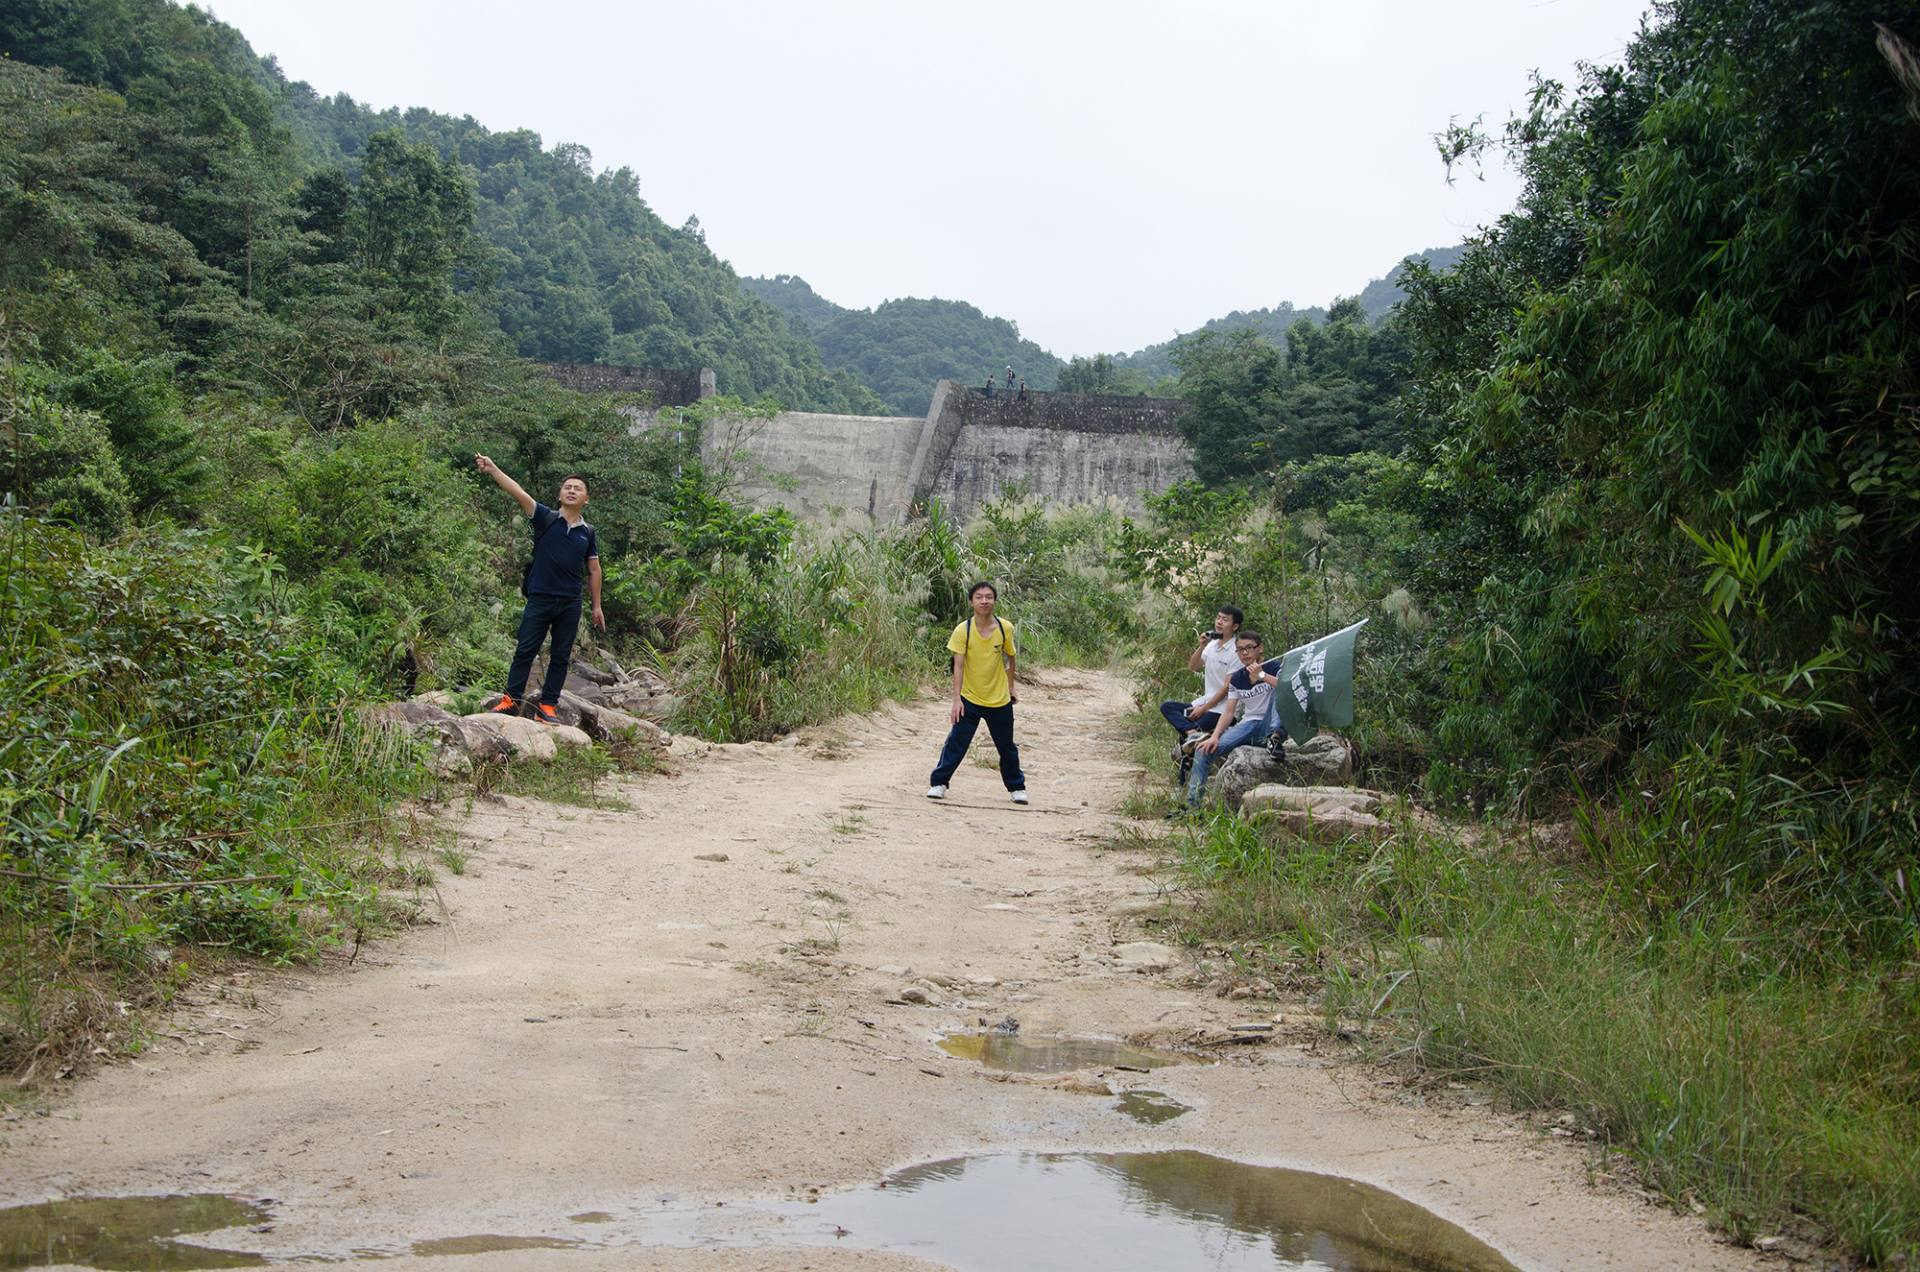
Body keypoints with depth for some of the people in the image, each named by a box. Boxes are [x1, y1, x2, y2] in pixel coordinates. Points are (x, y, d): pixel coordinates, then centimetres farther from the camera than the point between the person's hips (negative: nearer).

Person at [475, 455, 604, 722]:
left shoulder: (589, 533, 7)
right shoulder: (546, 519, 0)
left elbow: (594, 570, 12)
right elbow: (518, 493, -11)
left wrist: (597, 606, 12)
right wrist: (492, 469, -22)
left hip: (570, 604, 2)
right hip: (539, 599, -2)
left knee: (561, 657, 5)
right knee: (525, 650, 0)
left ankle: (547, 706, 10)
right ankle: (511, 698, 7)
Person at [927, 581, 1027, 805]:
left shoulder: (1005, 628, -8)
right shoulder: (963, 630, -14)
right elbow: (958, 665, -15)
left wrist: (1011, 687, 14)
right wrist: (956, 699, -20)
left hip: (1000, 701, 2)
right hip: (969, 699, -2)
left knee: (1007, 747, 11)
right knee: (957, 742, -5)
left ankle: (1017, 787, 26)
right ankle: (938, 783, 8)